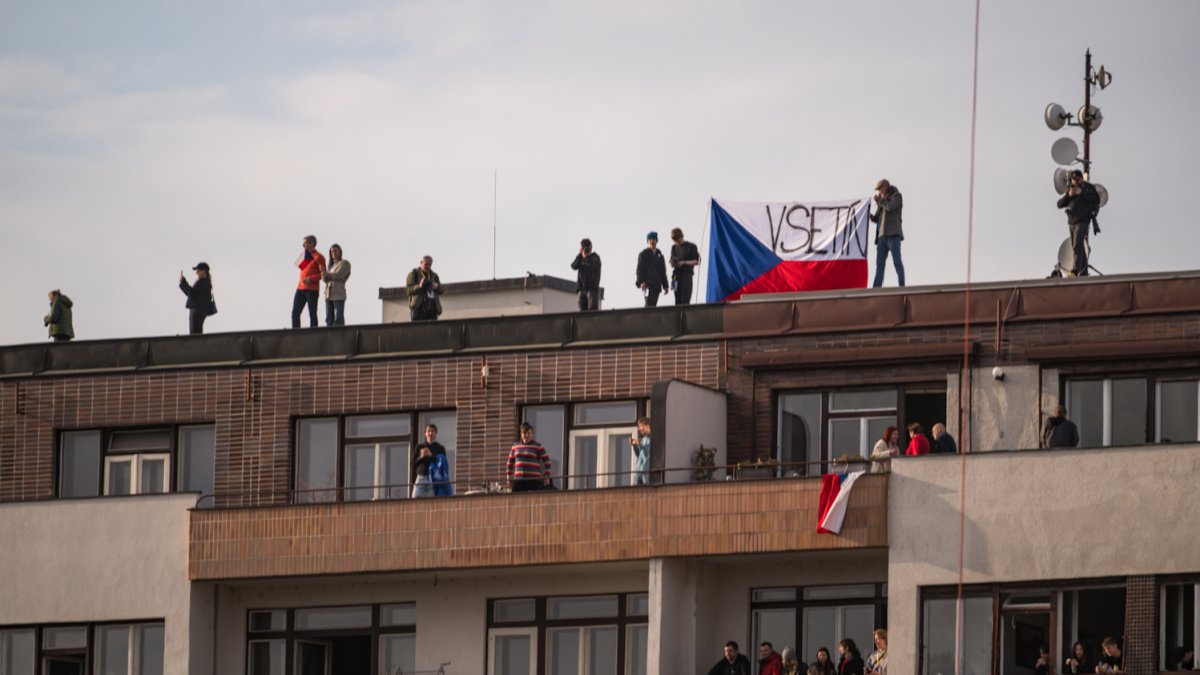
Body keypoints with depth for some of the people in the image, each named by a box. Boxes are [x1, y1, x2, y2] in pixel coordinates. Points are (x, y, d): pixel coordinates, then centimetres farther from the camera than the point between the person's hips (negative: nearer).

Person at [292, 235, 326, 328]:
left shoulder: (318, 257, -4)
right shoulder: (305, 255, 18)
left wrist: (310, 279, -20)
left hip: (312, 289, -7)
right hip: (301, 289, 7)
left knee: (312, 315, -3)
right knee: (295, 313, -1)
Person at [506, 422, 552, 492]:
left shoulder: (538, 447, 1)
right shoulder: (515, 446, 13)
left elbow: (547, 462, 1)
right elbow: (510, 463, 20)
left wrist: (547, 478, -5)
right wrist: (509, 478, 15)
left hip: (534, 480, -4)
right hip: (518, 480, 4)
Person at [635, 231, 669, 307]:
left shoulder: (659, 255, 16)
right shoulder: (643, 254, 2)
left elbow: (663, 271, 17)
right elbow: (640, 269, -4)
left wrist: (665, 286, 14)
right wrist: (641, 282, -18)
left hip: (657, 285, 5)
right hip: (647, 284, -5)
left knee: (653, 305, 2)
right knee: (649, 305, -14)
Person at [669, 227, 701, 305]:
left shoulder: (691, 247, 1)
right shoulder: (674, 247, 16)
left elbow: (697, 261, -1)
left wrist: (684, 262, -13)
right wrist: (672, 263, -2)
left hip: (687, 275, -5)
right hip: (676, 275, 5)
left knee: (685, 301, -13)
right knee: (678, 301, 0)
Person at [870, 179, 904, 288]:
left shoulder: (896, 196, 6)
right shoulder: (883, 201, 27)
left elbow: (890, 207, -14)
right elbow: (877, 219, 24)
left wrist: (879, 200, 1)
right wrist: (869, 215, 5)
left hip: (893, 234, -7)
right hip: (882, 236, 7)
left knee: (897, 261, -14)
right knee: (879, 263, 0)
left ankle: (902, 286, -18)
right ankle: (876, 289, -4)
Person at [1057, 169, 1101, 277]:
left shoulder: (1089, 188, 0)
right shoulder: (1070, 189, 13)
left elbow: (1097, 200, -15)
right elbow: (1060, 204, 8)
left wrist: (1082, 193, -19)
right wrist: (1068, 195, -10)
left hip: (1082, 220, -6)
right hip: (1071, 222, 6)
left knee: (1077, 246, -21)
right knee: (1080, 248, 9)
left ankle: (1075, 270, -30)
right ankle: (1083, 272, 14)